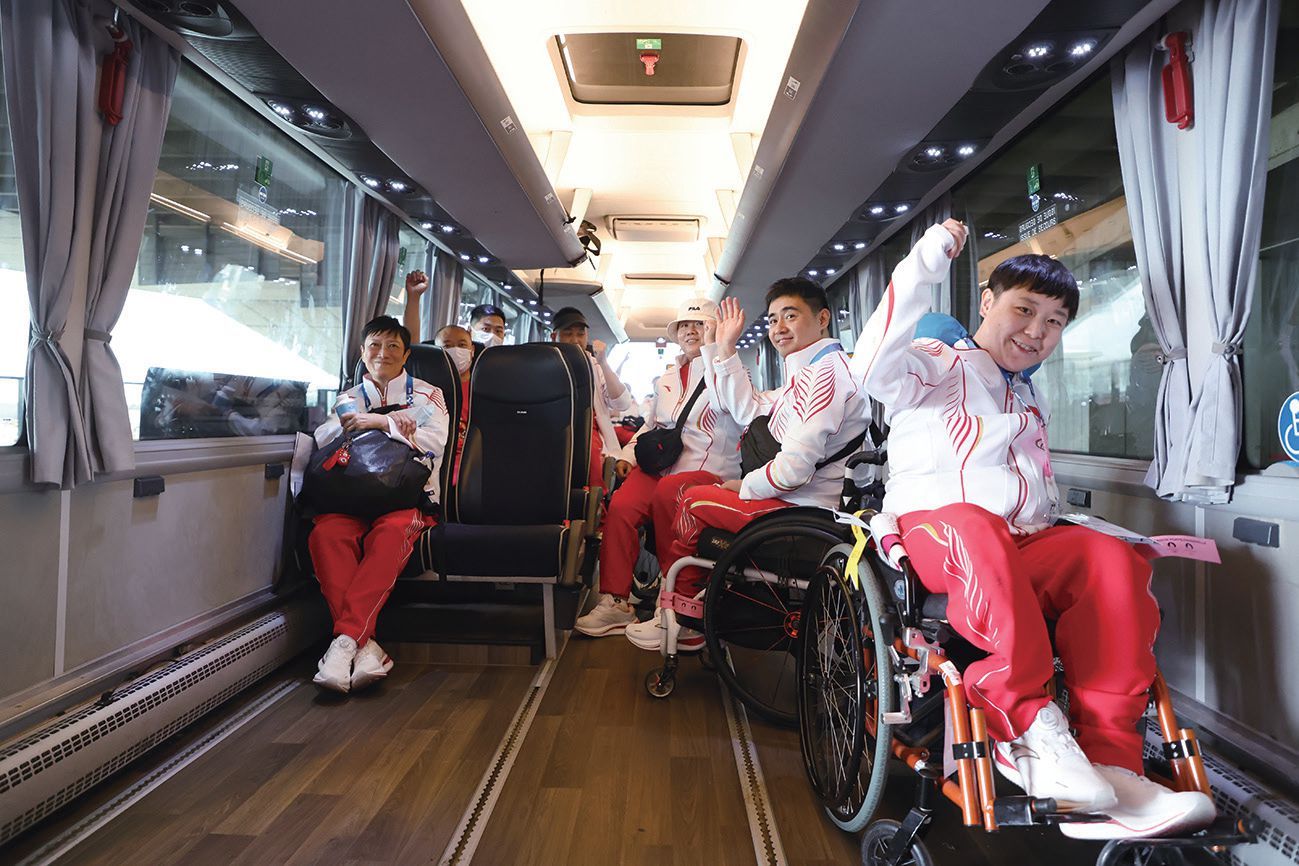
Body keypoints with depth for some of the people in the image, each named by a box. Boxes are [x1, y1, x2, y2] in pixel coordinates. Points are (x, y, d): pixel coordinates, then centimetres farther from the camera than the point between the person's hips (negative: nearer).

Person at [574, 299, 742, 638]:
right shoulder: (667, 378, 25)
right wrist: (629, 455, 14)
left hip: (708, 473, -5)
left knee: (668, 490, -37)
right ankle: (615, 601, -21)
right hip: (660, 466, 5)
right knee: (620, 504, -26)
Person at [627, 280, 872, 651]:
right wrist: (724, 349, 17)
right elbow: (749, 410, 18)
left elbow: (796, 465, -25)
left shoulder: (828, 370, -18)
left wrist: (745, 486, -8)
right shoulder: (806, 372, 17)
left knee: (693, 503, -1)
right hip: (796, 498, 11)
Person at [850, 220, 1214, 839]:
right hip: (932, 529, -6)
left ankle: (1106, 760, -29)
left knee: (1112, 559, -25)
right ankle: (1029, 726, -36)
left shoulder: (1029, 400, 32)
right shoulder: (939, 364, 9)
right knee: (976, 528, -41)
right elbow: (875, 368, -16)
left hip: (1025, 546, 6)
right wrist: (925, 266, -17)